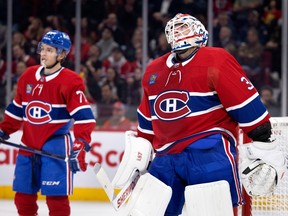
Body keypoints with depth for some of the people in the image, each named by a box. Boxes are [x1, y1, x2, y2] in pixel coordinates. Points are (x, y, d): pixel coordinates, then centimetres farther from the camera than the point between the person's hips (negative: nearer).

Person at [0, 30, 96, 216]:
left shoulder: (70, 81, -11)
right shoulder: (28, 76, 8)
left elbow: (84, 116, -17)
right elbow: (17, 110, 21)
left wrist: (80, 145, -25)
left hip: (56, 146, -7)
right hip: (29, 145, 7)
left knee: (56, 196, -9)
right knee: (23, 197, 11)